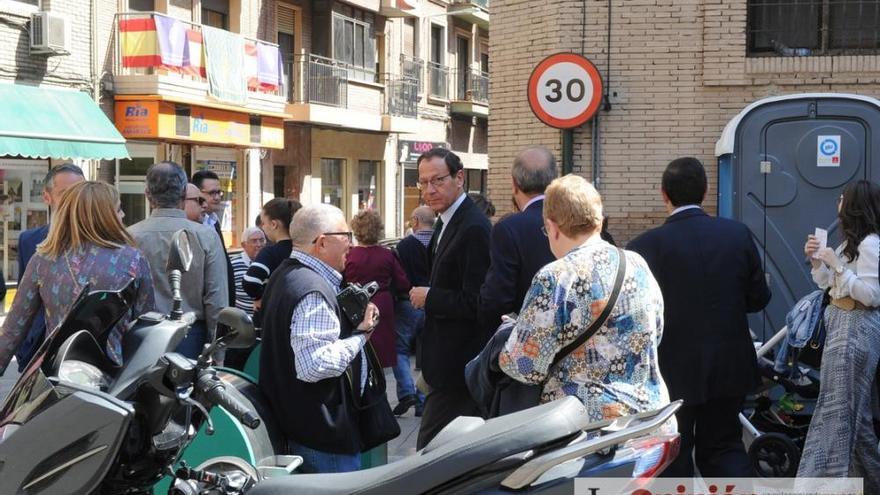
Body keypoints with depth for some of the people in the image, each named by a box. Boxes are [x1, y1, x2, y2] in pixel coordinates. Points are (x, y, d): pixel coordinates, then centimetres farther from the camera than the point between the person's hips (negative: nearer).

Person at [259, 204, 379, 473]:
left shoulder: (286, 274, 11)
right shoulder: (313, 291, -23)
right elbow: (314, 365, -31)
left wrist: (351, 324, 12)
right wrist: (360, 334, -20)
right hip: (325, 434, -11)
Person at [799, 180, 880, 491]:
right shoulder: (851, 242, 15)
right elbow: (829, 284, 20)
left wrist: (837, 264, -23)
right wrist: (817, 261, 3)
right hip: (843, 325, 10)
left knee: (837, 406, -7)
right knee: (852, 406, 14)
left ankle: (823, 478, -4)